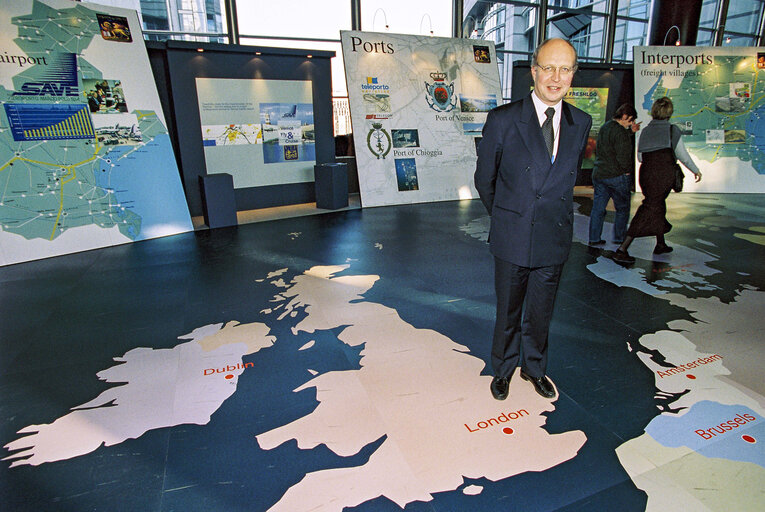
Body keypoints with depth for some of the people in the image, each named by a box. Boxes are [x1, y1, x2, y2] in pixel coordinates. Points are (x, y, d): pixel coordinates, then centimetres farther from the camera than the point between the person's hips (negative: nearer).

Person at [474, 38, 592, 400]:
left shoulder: (581, 123, 2)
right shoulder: (503, 120, -10)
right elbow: (484, 179, 1)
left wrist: (554, 215, 14)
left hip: (554, 238, 3)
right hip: (513, 238, -3)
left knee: (541, 314, 17)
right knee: (508, 313, 13)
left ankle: (534, 368, 41)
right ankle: (503, 370, 37)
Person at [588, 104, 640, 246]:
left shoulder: (604, 127, 10)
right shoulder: (620, 132, -16)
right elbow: (623, 156, -18)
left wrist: (631, 132, 16)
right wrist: (627, 170, -2)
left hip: (598, 174, 7)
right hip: (617, 175, -7)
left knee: (598, 207, 10)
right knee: (622, 208, 9)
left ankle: (594, 238, 11)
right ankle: (619, 238, 16)